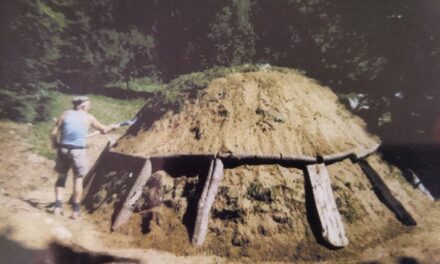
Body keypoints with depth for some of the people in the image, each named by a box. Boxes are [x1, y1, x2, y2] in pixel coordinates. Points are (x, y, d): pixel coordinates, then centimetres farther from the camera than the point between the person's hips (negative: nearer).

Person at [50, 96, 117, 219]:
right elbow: (103, 130, 10)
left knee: (61, 177, 18)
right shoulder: (88, 117, 2)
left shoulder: (65, 114, 6)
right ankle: (75, 210, 14)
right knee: (78, 179, 8)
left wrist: (55, 144, 18)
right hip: (78, 151, -2)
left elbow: (53, 133, 1)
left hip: (63, 149, 3)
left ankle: (58, 206, 14)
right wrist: (112, 127, 30)